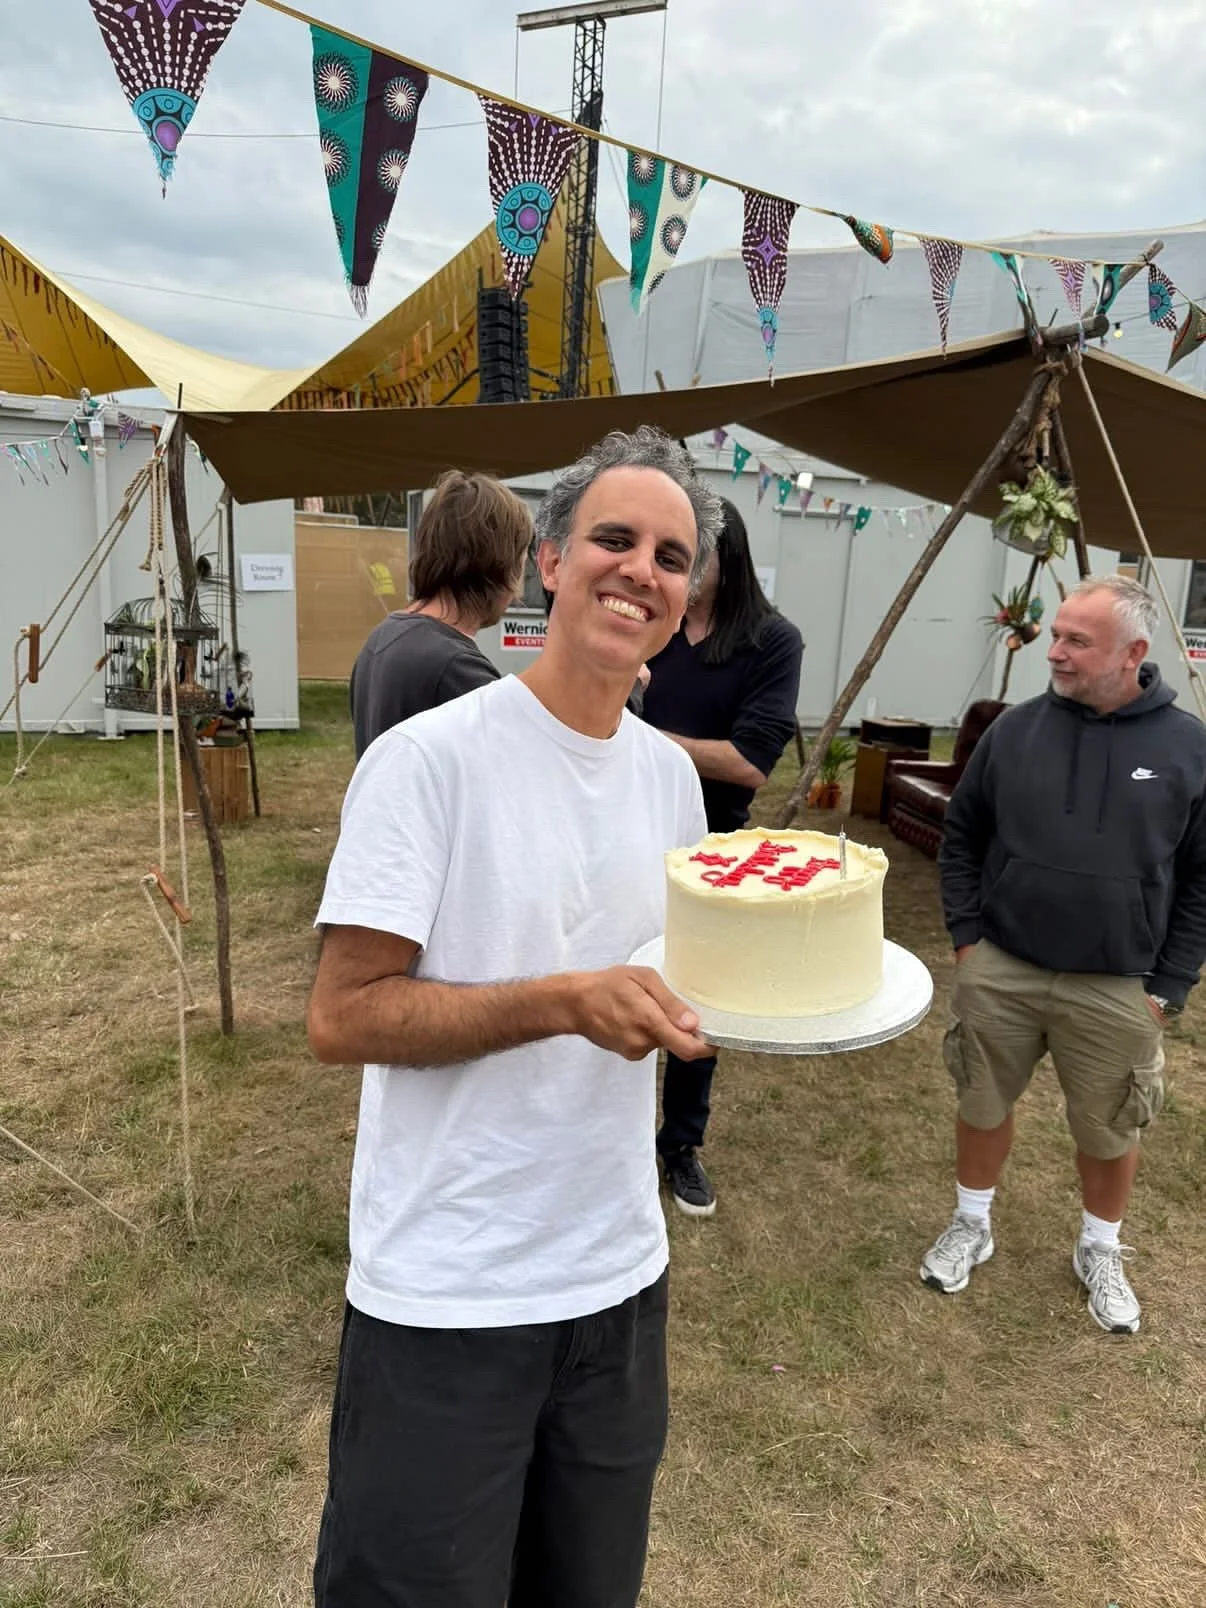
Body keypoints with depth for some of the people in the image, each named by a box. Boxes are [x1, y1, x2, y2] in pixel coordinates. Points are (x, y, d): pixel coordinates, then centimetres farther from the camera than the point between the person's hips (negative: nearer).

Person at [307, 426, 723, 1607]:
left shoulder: (670, 772, 4)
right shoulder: (431, 756, -16)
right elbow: (341, 1018, -17)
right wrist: (568, 1001, -27)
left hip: (620, 1272, 6)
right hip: (445, 1292, -6)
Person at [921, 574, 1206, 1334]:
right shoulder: (1015, 729, -3)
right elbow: (962, 834, 7)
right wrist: (965, 934, 0)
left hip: (1117, 990, -1)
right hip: (999, 971, 1)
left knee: (1110, 1130, 15)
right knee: (984, 1105, 14)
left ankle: (1101, 1252, 40)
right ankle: (972, 1227, 38)